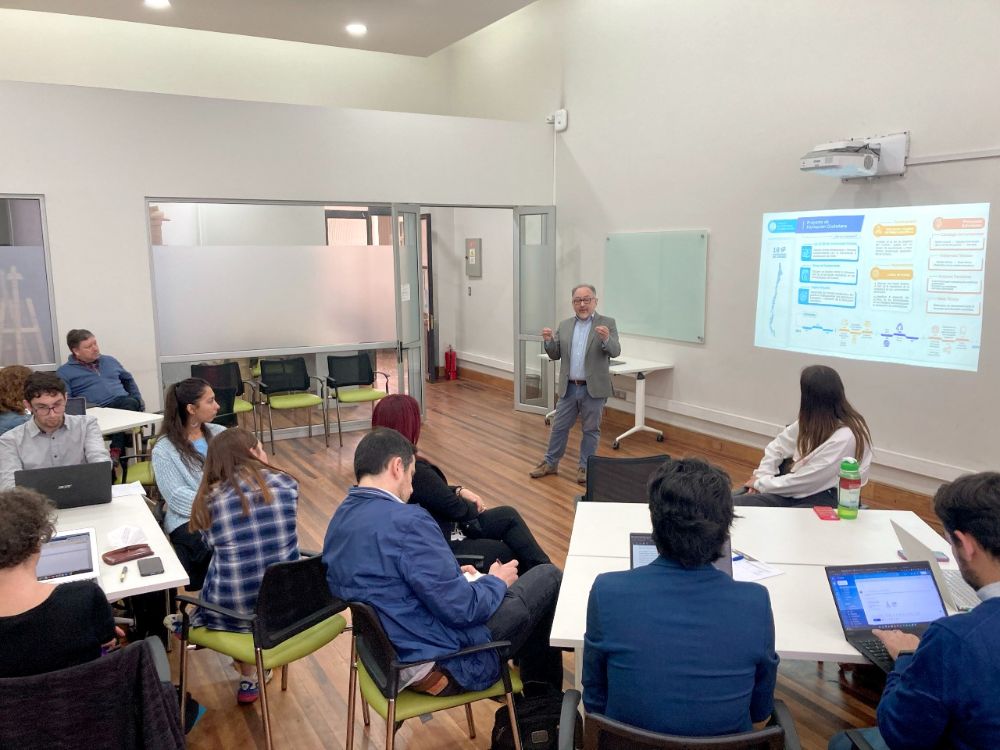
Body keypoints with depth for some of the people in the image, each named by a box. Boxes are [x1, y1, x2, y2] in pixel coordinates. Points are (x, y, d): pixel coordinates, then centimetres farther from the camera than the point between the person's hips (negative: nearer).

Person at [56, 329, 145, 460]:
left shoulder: (109, 360, 26)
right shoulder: (65, 372, 9)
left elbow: (128, 379, 34)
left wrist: (139, 400, 20)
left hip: (124, 403, 5)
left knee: (131, 402, -35)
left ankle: (115, 452, -37)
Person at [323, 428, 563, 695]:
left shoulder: (339, 520, 2)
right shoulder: (406, 521, -27)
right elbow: (462, 609, -23)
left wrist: (452, 574, 13)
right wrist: (497, 581, -4)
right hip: (446, 665, -9)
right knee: (549, 577, 6)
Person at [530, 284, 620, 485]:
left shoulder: (607, 323, -4)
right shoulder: (565, 325, 7)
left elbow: (615, 351, -14)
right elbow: (555, 355, 7)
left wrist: (606, 339, -35)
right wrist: (549, 341, -14)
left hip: (594, 389, -3)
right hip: (569, 388, 3)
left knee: (591, 430, 8)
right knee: (559, 427, 12)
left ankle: (585, 467, 21)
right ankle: (550, 463, 26)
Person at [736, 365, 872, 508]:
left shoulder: (845, 437, -21)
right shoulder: (812, 420, 5)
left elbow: (807, 480, -20)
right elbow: (779, 445, 15)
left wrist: (761, 483, -9)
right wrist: (762, 476, -1)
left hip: (824, 501, -8)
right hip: (796, 489, 8)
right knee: (733, 502, -14)